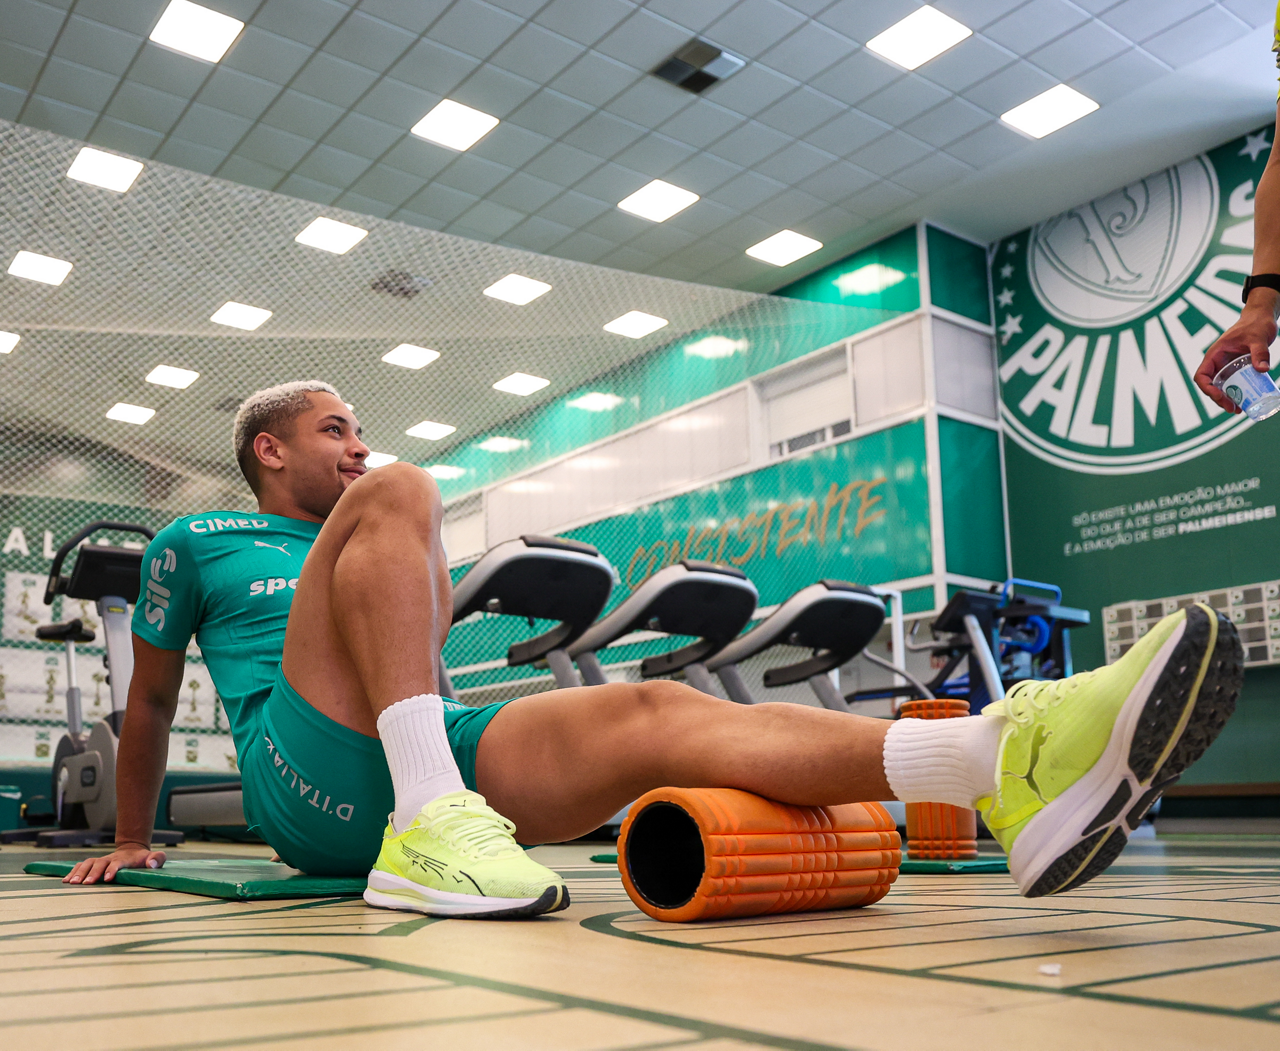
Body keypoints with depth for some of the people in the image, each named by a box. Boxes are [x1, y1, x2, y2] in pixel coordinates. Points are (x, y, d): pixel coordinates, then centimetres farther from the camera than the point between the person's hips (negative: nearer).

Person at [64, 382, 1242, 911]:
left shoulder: (356, 551, 34)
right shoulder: (197, 543, 22)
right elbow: (150, 700, 26)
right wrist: (133, 840, 26)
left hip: (434, 749, 4)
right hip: (314, 778, -4)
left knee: (651, 712, -24)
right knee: (398, 497, -21)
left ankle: (1003, 762, -45)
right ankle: (429, 830, -40)